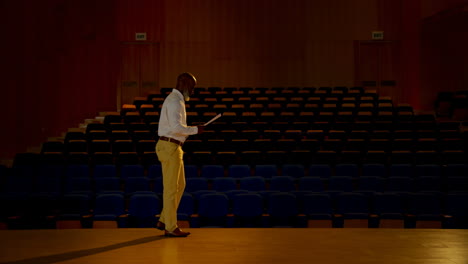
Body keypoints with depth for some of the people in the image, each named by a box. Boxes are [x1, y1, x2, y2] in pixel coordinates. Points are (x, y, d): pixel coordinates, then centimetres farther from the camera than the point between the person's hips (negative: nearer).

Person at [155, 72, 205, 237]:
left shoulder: (176, 100, 18)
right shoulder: (174, 101, -15)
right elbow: (176, 127, -25)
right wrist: (195, 129, -15)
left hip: (174, 147, 10)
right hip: (169, 147, -10)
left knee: (179, 185, 15)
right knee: (171, 188, -4)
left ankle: (164, 221, 21)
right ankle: (170, 228, 4)